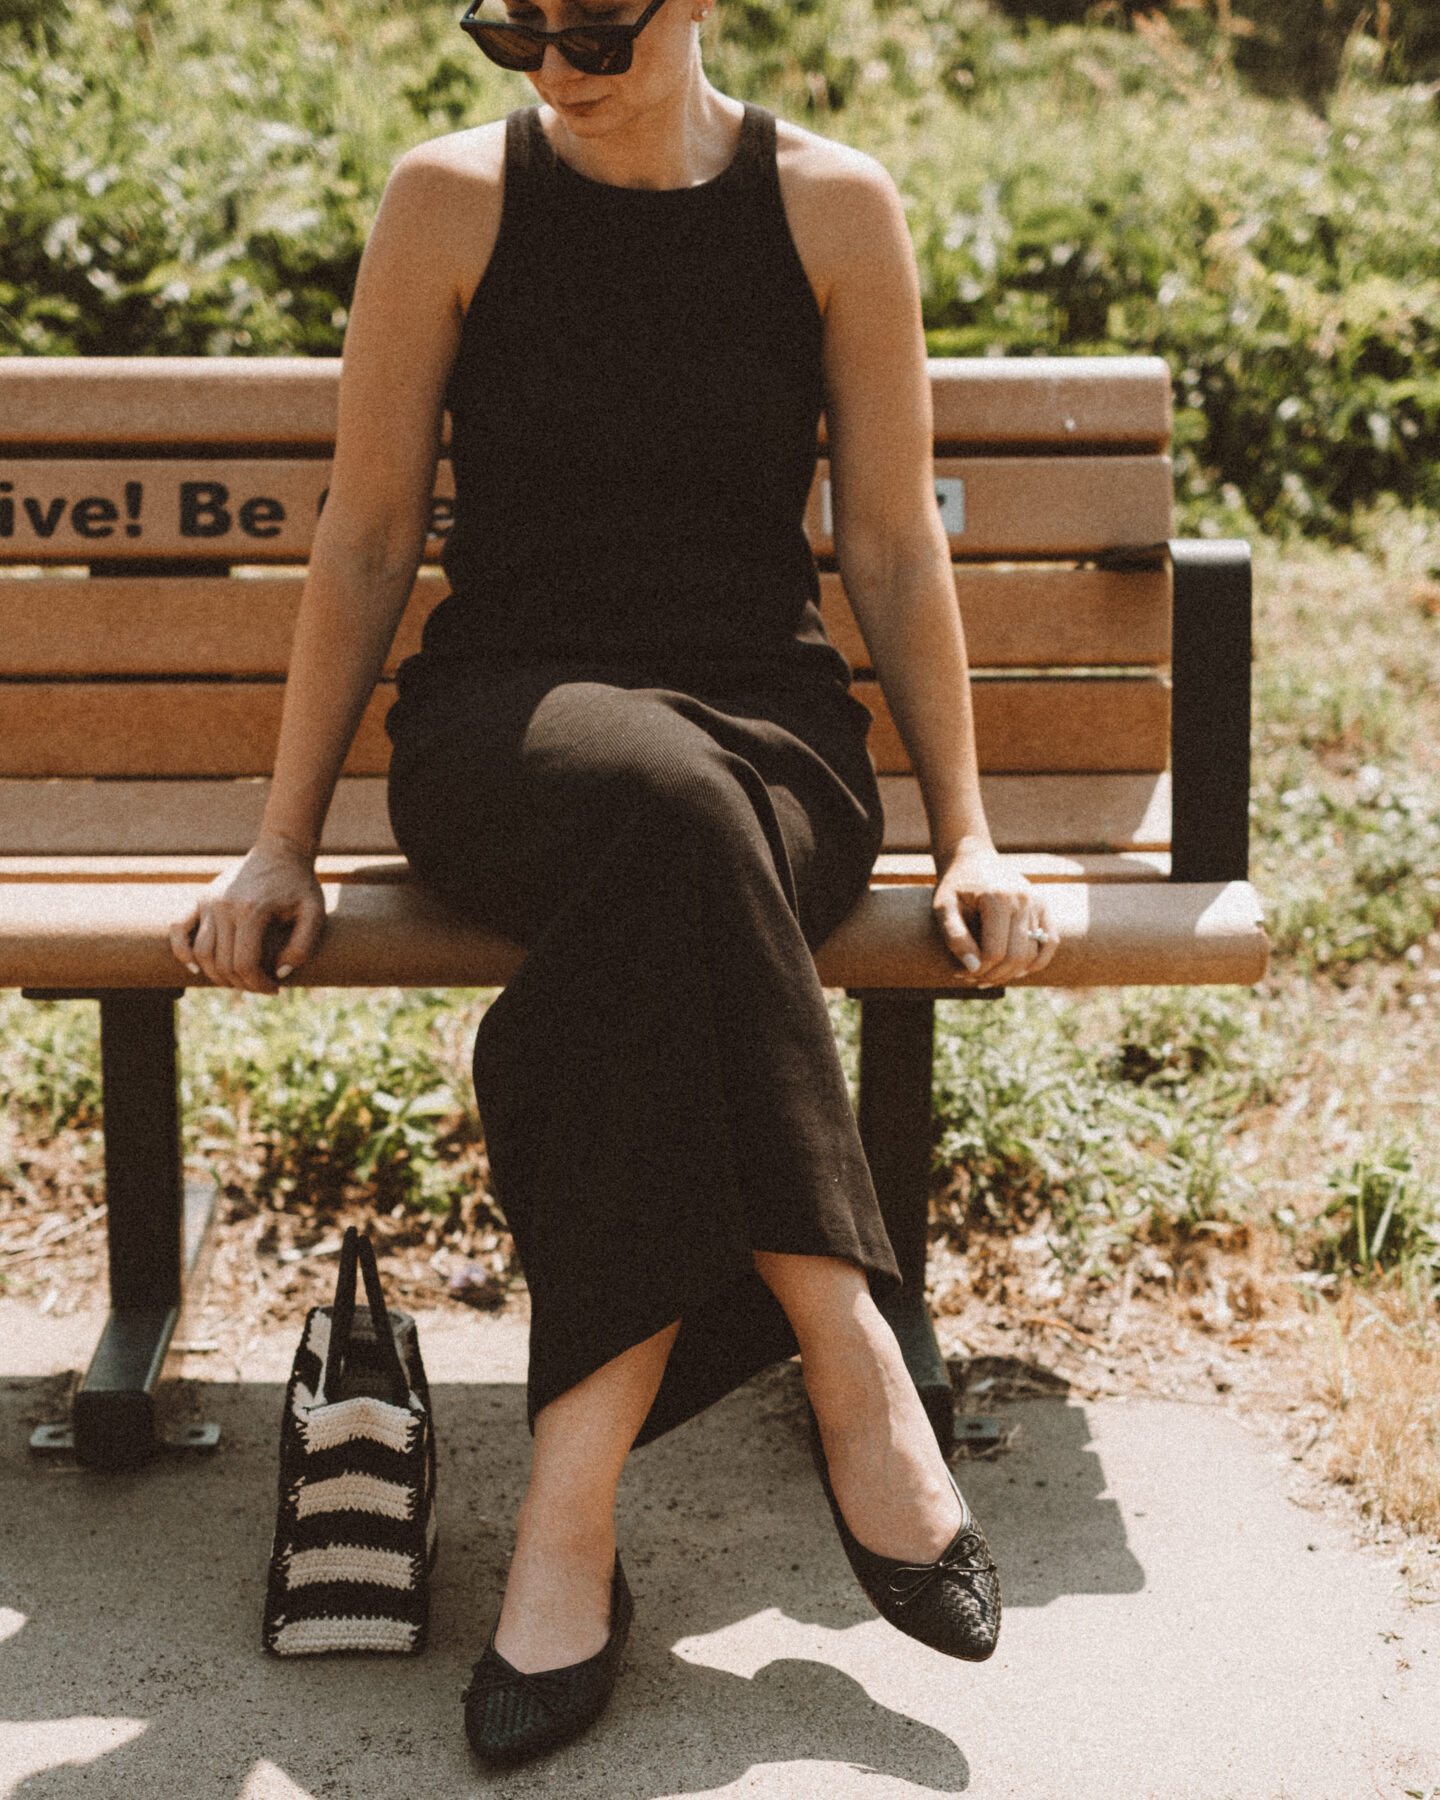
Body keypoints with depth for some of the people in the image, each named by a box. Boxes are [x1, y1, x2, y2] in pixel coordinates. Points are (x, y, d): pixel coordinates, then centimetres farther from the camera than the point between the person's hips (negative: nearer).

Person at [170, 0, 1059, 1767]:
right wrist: (284, 840, 2)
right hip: (506, 726, 0)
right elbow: (367, 536, 5)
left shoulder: (833, 208, 5)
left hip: (769, 730, 1)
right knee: (667, 809, -39)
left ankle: (569, 1518, -33)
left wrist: (966, 832, 3)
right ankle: (852, 1361, -32)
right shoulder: (453, 199, 3)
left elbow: (893, 546, 8)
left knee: (655, 916, -37)